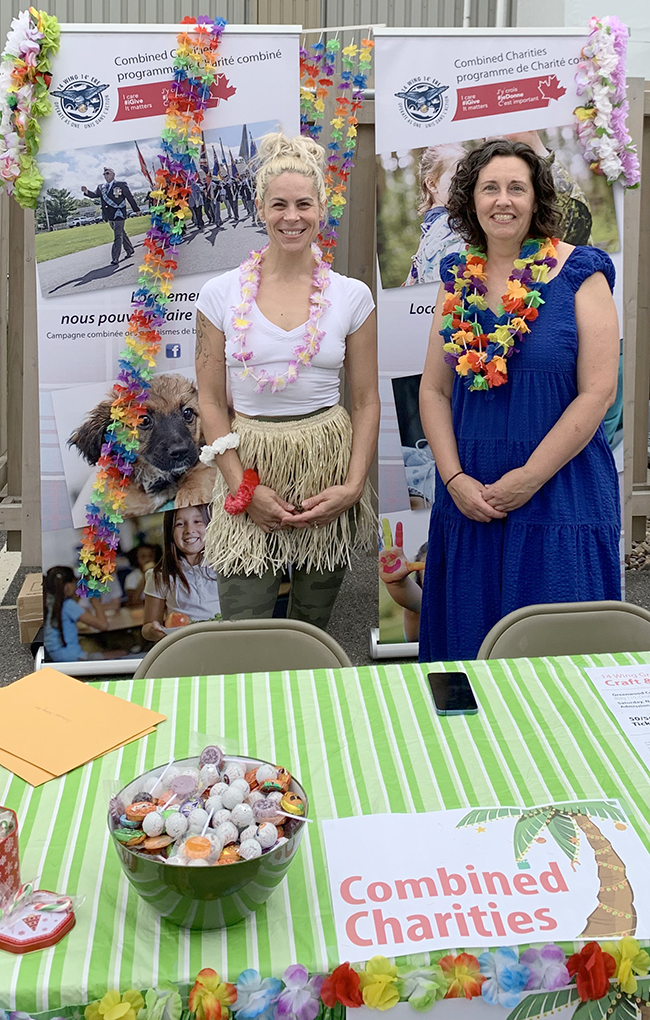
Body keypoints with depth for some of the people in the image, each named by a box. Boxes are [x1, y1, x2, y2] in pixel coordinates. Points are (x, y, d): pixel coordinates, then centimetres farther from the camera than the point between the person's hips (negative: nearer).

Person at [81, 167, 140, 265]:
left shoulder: (121, 185, -5)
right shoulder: (101, 187, 11)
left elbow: (130, 197, -3)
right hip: (109, 216, 6)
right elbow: (95, 194, 2)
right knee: (121, 233, 18)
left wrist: (136, 209, 0)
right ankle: (130, 251, 32)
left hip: (118, 214, -6)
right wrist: (87, 192, -19)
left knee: (118, 236, -8)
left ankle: (115, 258, -10)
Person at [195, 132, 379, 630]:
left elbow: (367, 401, 3)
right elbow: (211, 402, 1)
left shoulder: (352, 296, 1)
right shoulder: (221, 294, 0)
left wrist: (353, 486, -7)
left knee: (314, 619, 13)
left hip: (329, 463, 1)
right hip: (250, 467, -1)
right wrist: (243, 486, -7)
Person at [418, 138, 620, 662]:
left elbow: (598, 391, -10)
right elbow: (433, 389, 7)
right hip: (467, 498, 4)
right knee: (467, 644, 12)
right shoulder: (458, 277, 8)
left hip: (559, 496, -4)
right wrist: (454, 478, -6)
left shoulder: (578, 273, -4)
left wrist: (528, 479, -14)